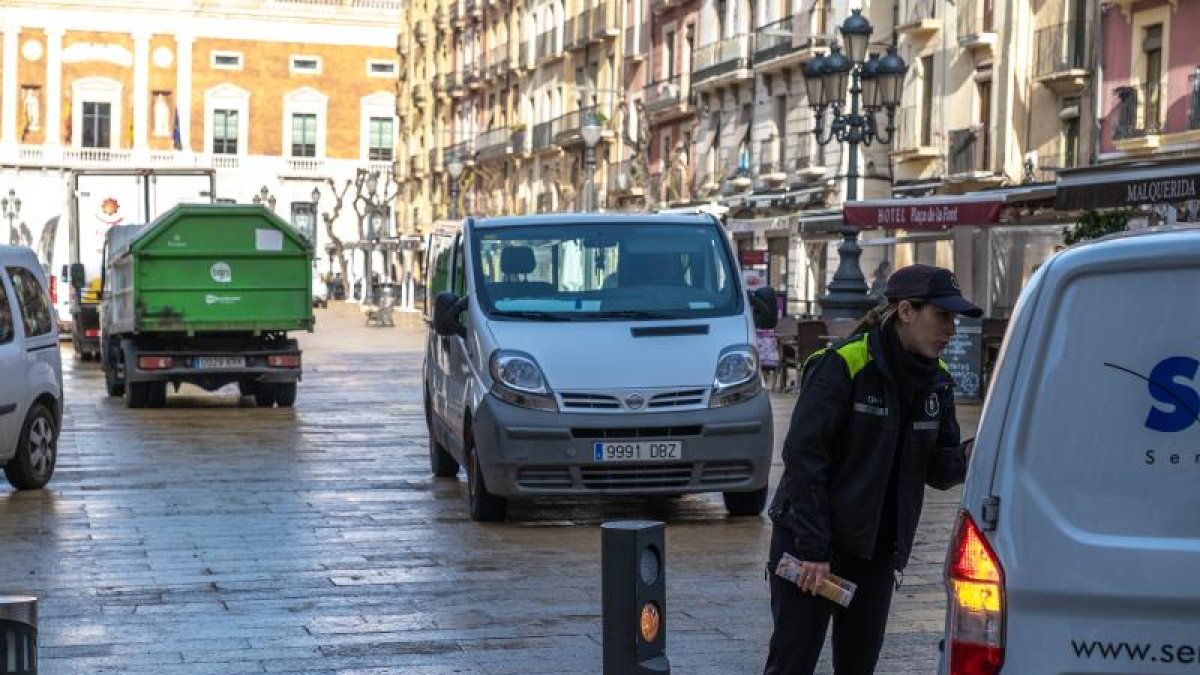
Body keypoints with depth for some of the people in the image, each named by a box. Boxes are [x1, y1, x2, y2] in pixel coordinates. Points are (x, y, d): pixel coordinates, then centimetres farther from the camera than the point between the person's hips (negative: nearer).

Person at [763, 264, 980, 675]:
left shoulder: (936, 383, 6)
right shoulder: (841, 366, -16)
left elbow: (936, 470, 8)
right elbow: (803, 456, -18)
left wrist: (966, 458, -16)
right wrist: (813, 549, -20)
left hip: (876, 549, 7)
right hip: (808, 539, -6)